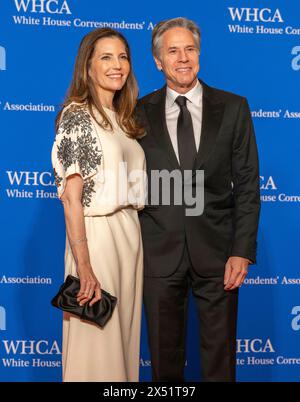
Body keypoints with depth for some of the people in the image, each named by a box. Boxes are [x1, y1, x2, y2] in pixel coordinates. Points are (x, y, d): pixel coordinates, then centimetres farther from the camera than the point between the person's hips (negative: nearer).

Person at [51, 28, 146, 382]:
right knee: (97, 339, 3)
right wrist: (84, 268, -20)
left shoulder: (123, 118, 13)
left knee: (124, 331, 15)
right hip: (95, 234, -7)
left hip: (130, 233, 7)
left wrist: (133, 235, 4)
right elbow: (71, 197, -15)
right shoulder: (77, 116, -9)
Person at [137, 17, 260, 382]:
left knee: (220, 354, 11)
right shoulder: (140, 113, 2)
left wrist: (243, 251, -7)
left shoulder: (233, 108, 2)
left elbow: (247, 185, 0)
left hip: (216, 250, 0)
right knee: (164, 354, 13)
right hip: (159, 252, 0)